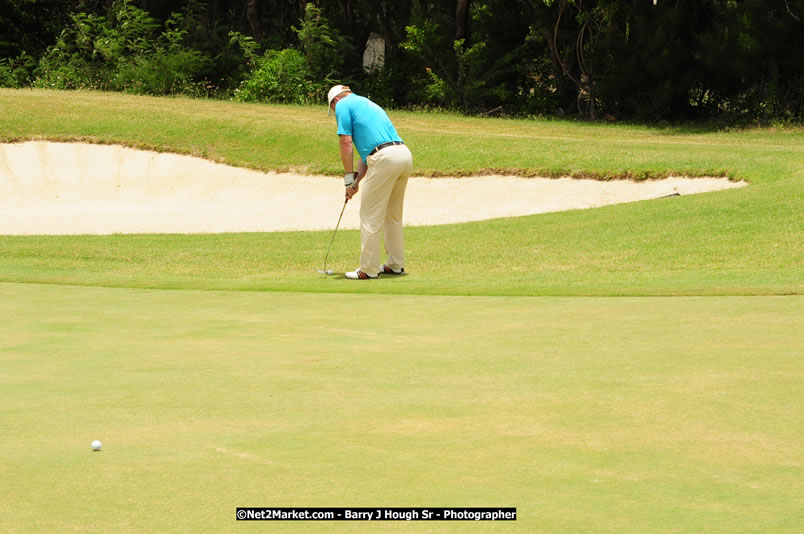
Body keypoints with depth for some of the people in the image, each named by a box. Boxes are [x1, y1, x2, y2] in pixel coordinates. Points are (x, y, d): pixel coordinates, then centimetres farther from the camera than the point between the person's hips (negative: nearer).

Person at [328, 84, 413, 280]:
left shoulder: (343, 105, 7)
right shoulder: (368, 104, 31)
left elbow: (346, 142, -2)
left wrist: (349, 176, 4)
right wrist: (357, 182, 26)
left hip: (385, 159, -8)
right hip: (405, 155, 8)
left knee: (371, 216, 0)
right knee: (393, 215, 20)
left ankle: (369, 269, 3)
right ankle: (396, 264, 25)